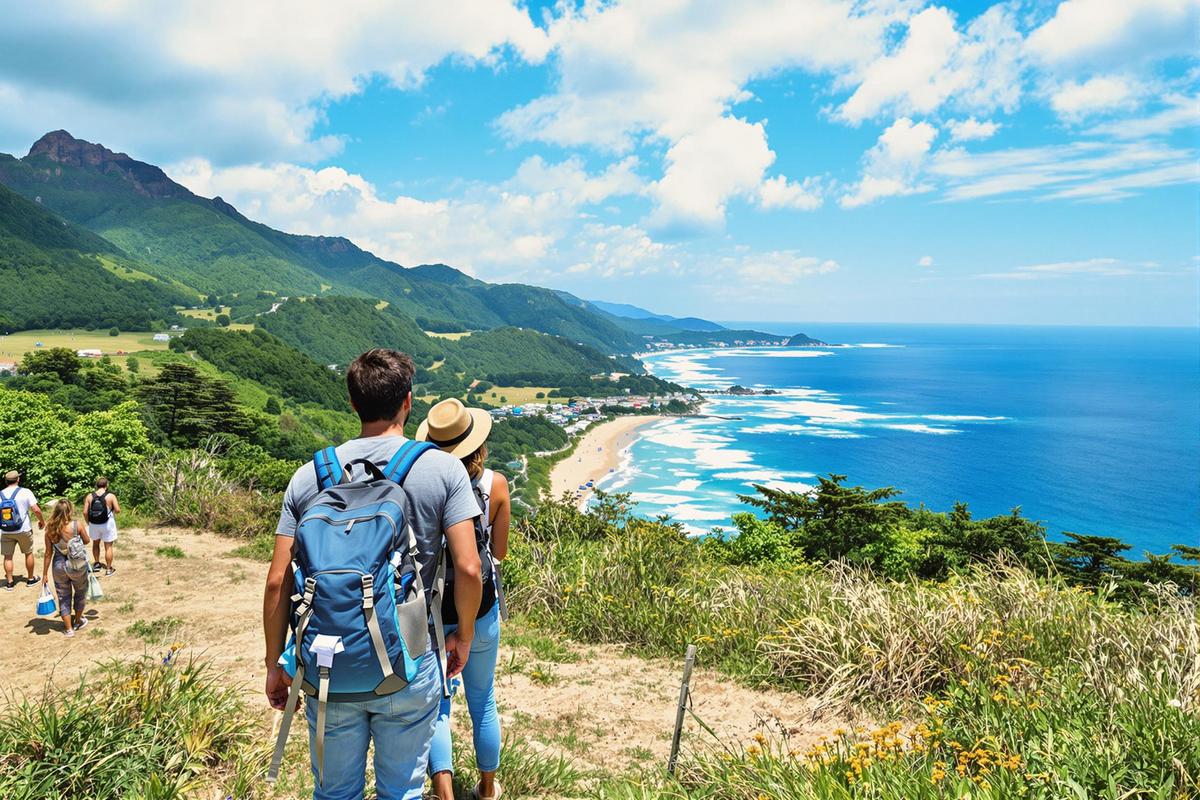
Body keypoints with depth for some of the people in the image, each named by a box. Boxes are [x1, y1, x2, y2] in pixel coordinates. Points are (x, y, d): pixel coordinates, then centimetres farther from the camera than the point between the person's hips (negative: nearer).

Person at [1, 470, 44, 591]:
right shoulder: (25, 492, -11)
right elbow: (36, 510, -15)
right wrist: (42, 521, 2)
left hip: (6, 532, 2)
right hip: (23, 530, -2)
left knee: (8, 556, 12)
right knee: (28, 553, 14)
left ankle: (9, 582, 17)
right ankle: (31, 579, 24)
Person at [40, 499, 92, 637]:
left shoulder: (50, 529, -10)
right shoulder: (77, 525, -17)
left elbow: (48, 553, -5)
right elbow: (87, 541, 0)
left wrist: (45, 573, 5)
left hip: (59, 566, 2)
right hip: (77, 566, -2)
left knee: (63, 596, 15)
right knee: (80, 592, 22)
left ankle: (68, 629, 20)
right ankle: (78, 621, 38)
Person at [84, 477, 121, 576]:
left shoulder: (90, 496, -4)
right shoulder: (111, 496, -11)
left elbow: (85, 512, -5)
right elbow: (118, 510, -14)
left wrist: (88, 522, 10)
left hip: (93, 524, 3)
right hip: (107, 524, -3)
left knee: (95, 543, 26)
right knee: (108, 546, 6)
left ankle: (97, 564, 36)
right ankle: (108, 569, 12)